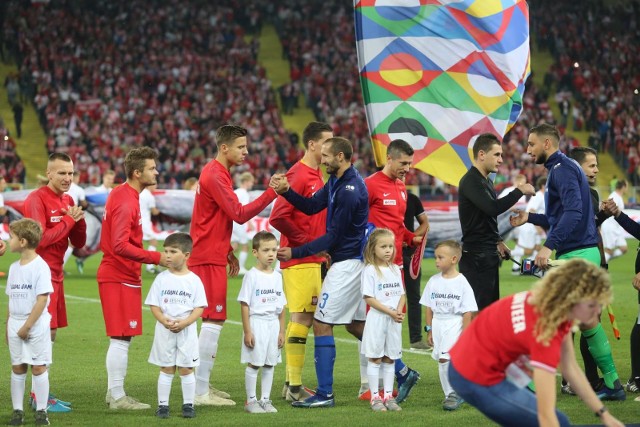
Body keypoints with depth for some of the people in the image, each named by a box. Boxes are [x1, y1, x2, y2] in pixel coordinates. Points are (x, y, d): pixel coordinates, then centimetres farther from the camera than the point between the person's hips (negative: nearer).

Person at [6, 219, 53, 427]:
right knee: (17, 368, 7)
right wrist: (9, 326, 11)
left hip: (36, 324, -6)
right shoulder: (14, 267, 11)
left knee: (38, 367, -2)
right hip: (15, 324, 6)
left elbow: (42, 299, -15)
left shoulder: (40, 266, -11)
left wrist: (27, 326, -17)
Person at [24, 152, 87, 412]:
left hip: (55, 276, 9)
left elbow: (79, 243, 15)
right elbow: (40, 239, -21)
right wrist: (68, 221, -15)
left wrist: (78, 220, -4)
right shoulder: (37, 199, -12)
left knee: (50, 334, 11)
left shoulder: (67, 200, 13)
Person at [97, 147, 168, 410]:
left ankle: (115, 392, 20)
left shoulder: (121, 194, 13)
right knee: (121, 339, -7)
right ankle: (117, 397, -4)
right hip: (121, 277, -10)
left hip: (120, 275, 10)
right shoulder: (126, 202, -18)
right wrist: (156, 258, -23)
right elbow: (120, 246, -25)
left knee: (121, 338, 15)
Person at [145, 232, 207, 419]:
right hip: (164, 331, 1)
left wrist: (183, 323, -19)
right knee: (166, 369, 5)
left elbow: (199, 308, -5)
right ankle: (163, 404, 10)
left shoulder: (194, 280, -2)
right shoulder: (162, 278, 1)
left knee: (186, 369, 3)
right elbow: (153, 305, 0)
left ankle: (188, 404, 12)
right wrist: (165, 321, -18)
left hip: (187, 331, -1)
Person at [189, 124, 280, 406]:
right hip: (209, 259, -11)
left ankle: (202, 386, 20)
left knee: (213, 320, 14)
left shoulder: (217, 173, 17)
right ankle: (201, 393, -9)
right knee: (214, 320, -10)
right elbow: (239, 214, -21)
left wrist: (228, 252, 20)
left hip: (212, 256, 11)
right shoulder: (215, 176, -16)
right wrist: (271, 193, -23)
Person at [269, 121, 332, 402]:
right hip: (299, 260, -9)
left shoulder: (316, 175, 15)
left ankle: (292, 383, 18)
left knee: (306, 318, 11)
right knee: (301, 318, -7)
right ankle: (294, 386, -3)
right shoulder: (299, 175, -14)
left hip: (314, 260, 9)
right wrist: (304, 241, -14)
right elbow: (278, 217, -22)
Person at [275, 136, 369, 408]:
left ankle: (324, 394, -4)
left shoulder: (349, 191, -21)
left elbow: (333, 237, -18)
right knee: (355, 324, 18)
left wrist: (295, 253, -14)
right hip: (355, 260, 10)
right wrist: (286, 191, -7)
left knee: (322, 324, -7)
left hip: (347, 262, -10)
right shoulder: (336, 181, 9)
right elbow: (312, 206, 9)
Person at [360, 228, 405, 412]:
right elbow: (369, 298, -13)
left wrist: (399, 311, -8)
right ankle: (375, 397, 3)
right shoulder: (370, 270, -8)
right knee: (375, 359, 0)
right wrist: (390, 312, -18)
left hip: (394, 320, 5)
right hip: (376, 319, -5)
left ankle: (388, 396, 14)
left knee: (390, 359, 9)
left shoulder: (395, 269, 10)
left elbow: (402, 294, 12)